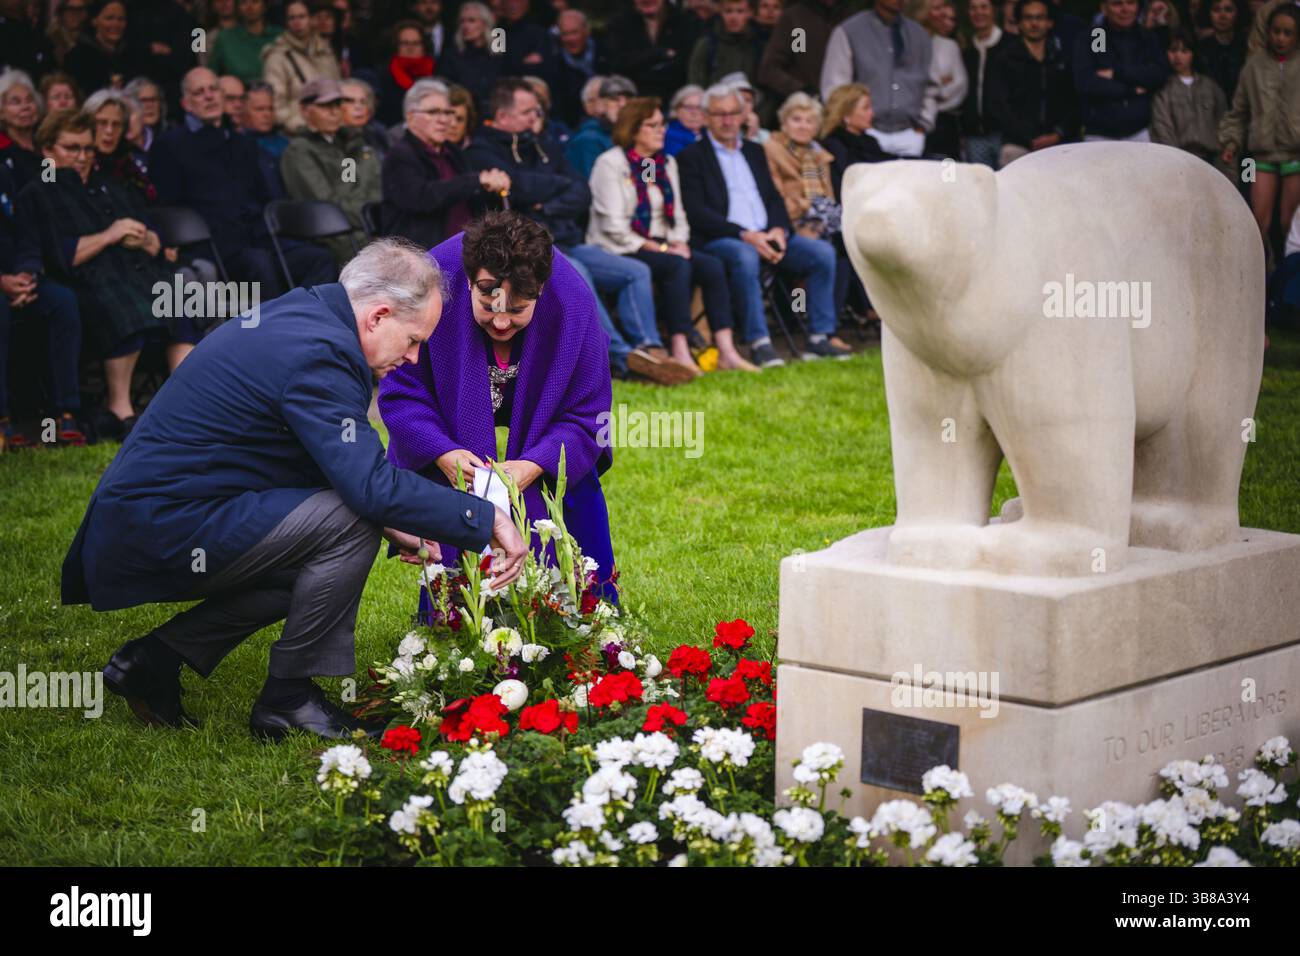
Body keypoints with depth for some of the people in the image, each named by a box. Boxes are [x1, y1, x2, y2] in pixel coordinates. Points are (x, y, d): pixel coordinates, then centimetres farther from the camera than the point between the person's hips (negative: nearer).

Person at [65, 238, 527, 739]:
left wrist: (390, 522, 15)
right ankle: (288, 698, -3)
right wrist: (487, 519, -18)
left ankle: (154, 658, 13)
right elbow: (372, 486, -26)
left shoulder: (298, 316, 13)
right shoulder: (318, 353, -19)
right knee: (349, 525, -17)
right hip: (163, 531, -11)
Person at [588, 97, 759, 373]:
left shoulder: (666, 163, 18)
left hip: (660, 245, 7)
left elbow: (677, 215, 19)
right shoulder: (610, 163, -5)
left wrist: (679, 243, -4)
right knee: (677, 266, -33)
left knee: (712, 265, -18)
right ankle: (680, 352, -36)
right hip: (620, 249, -7)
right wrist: (659, 249, -16)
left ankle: (726, 351, -25)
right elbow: (613, 226, -13)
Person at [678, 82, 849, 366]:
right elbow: (696, 212, -8)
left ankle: (819, 339, -13)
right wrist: (745, 235, -18)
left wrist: (778, 230, -5)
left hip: (767, 236, 6)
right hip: (720, 239, -6)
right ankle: (759, 343, -35)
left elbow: (774, 198, 19)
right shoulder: (691, 157, 4)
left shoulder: (754, 151, 24)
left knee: (823, 253, -15)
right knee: (745, 256, -39)